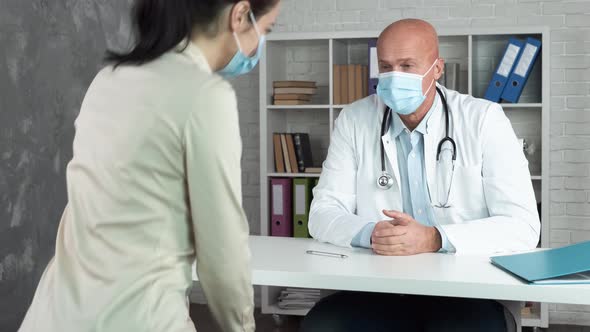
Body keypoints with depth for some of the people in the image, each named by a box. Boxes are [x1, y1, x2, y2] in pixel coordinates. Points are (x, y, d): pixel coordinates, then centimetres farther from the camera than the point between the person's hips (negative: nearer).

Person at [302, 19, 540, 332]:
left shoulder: (484, 120, -4)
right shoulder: (353, 121, 5)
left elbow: (522, 224, -10)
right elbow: (323, 215, 2)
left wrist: (434, 239, -25)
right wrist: (371, 234, -21)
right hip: (379, 288, 2)